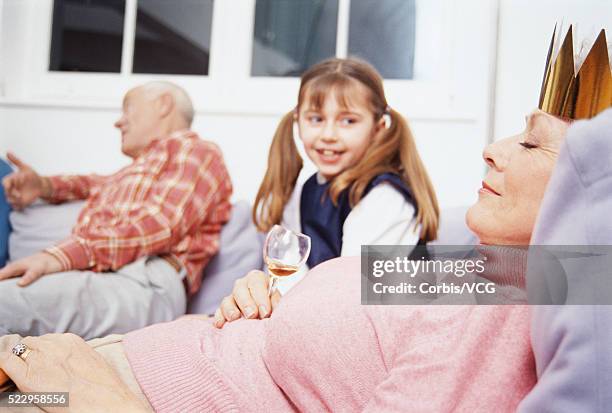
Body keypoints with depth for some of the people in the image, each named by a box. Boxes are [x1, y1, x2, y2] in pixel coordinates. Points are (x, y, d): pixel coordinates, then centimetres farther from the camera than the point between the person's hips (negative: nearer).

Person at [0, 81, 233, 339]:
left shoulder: (196, 150, 10)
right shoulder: (144, 165, 37)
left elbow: (163, 225, -7)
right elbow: (104, 185, 56)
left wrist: (63, 255, -20)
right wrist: (45, 186, 32)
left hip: (141, 282, -8)